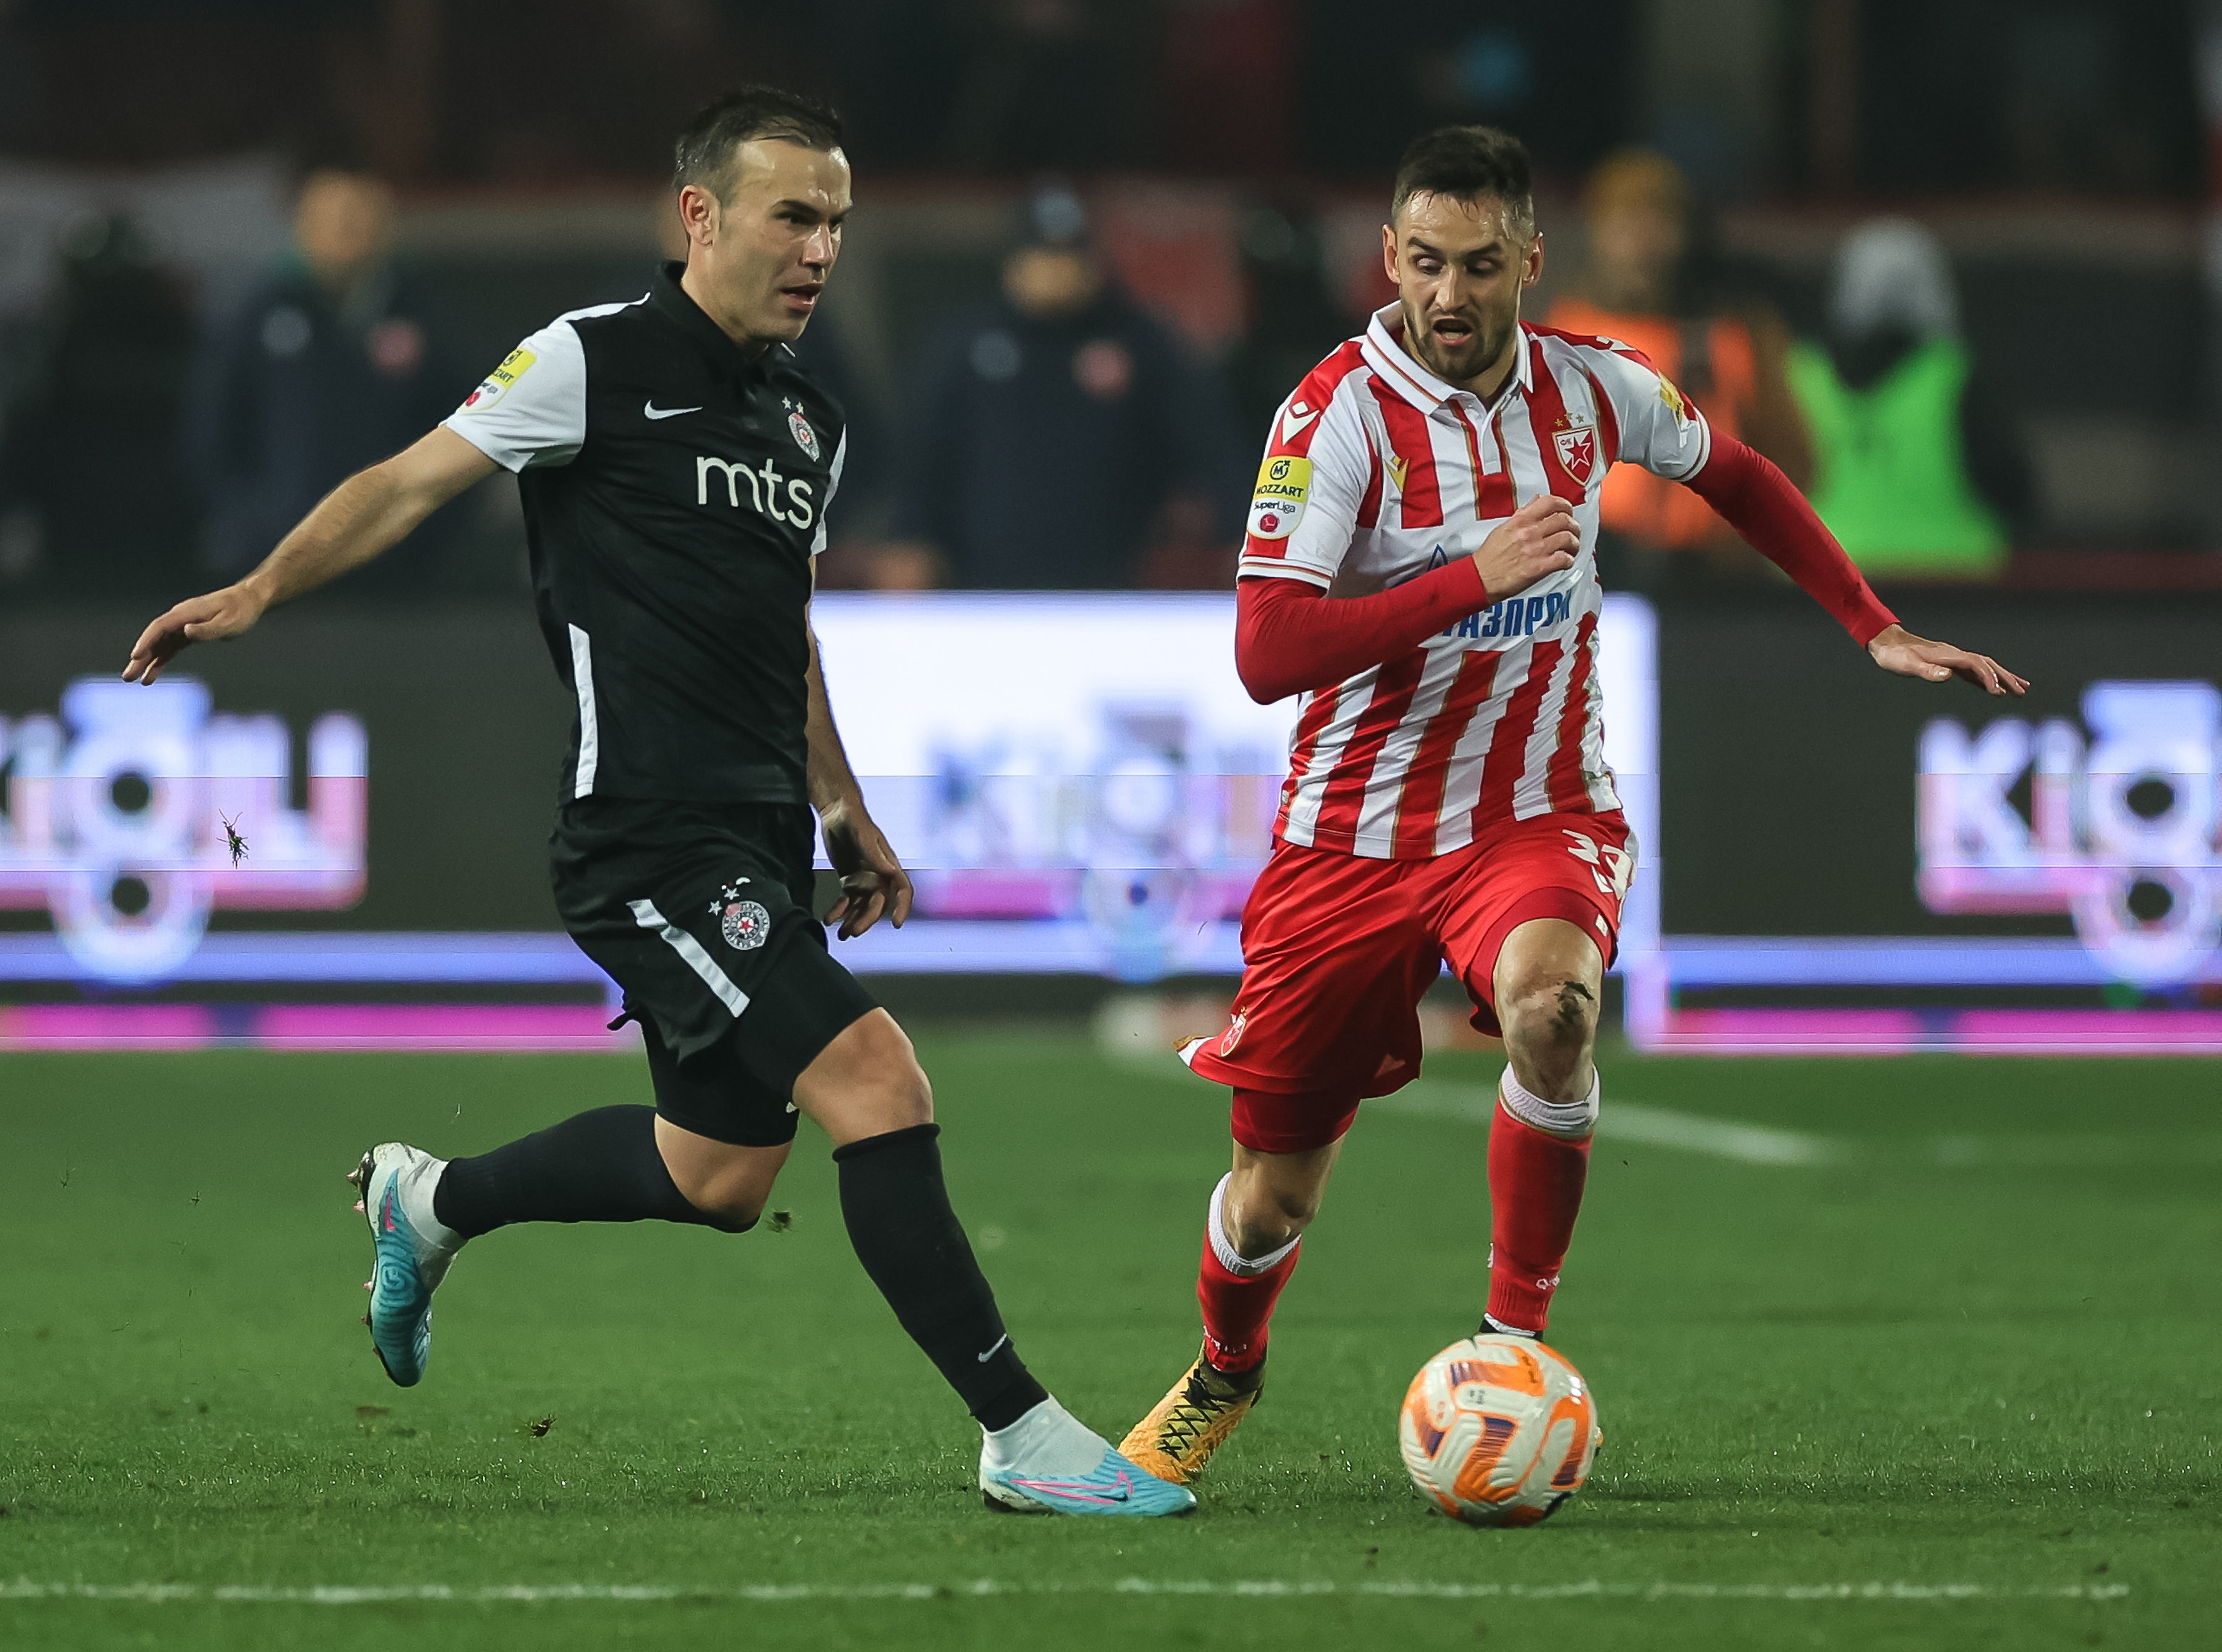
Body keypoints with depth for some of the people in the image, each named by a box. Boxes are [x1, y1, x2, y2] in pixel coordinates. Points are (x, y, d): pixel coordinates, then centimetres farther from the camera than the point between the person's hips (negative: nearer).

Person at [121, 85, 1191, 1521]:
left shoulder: (812, 426, 17)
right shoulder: (599, 361, -5)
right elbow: (412, 483, -4)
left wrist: (839, 805, 23)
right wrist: (261, 591, -15)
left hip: (756, 845, 9)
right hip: (651, 836, -9)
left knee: (719, 1176, 15)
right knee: (877, 1084, -19)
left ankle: (431, 1202, 38)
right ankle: (1025, 1437, -16)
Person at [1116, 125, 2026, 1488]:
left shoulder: (1592, 388, -2)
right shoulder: (1340, 412, -14)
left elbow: (1737, 477, 20)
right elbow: (1267, 654, -23)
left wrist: (1878, 631, 16)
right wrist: (1474, 577, -25)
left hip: (1538, 817, 1)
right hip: (1356, 835, -1)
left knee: (1550, 1004, -34)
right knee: (1275, 1188, 4)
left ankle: (1516, 1338, -17)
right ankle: (1225, 1373, 39)